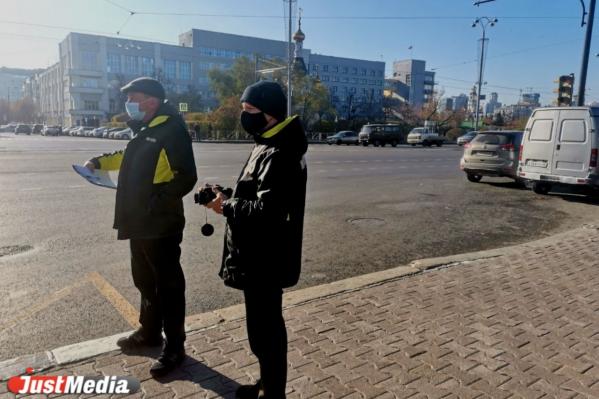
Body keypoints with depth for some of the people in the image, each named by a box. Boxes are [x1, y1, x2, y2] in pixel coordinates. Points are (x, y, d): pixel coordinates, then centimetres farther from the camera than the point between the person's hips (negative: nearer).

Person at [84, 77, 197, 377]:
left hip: (161, 225, -10)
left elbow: (186, 178, -21)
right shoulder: (144, 130, 14)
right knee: (145, 281, 21)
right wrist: (99, 162, 24)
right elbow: (129, 158, 34)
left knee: (168, 285, 2)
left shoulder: (172, 130, -15)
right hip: (140, 223, 10)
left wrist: (155, 201, -21)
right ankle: (150, 332, 40)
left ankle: (175, 347, 16)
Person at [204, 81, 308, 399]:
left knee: (265, 328, 4)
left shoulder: (279, 155, -21)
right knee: (263, 325, 21)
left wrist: (225, 206, -15)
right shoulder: (268, 147, 13)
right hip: (259, 257, 11)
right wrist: (227, 197, 2)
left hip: (265, 260, -11)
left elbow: (266, 211, -28)